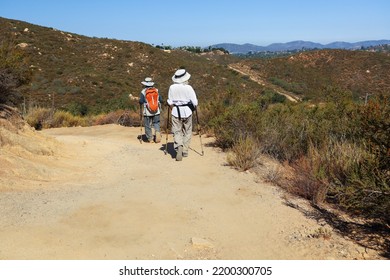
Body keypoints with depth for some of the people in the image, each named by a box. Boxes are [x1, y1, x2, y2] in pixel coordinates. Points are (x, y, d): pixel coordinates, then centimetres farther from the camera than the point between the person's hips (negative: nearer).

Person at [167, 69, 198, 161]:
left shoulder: (172, 87, -3)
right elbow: (195, 102, -6)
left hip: (176, 112, 1)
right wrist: (192, 108, 13)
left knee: (177, 132, 6)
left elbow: (170, 102, 1)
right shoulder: (188, 88, -9)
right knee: (187, 132, 13)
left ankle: (178, 146, -20)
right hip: (187, 111, -1)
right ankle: (185, 151, 18)